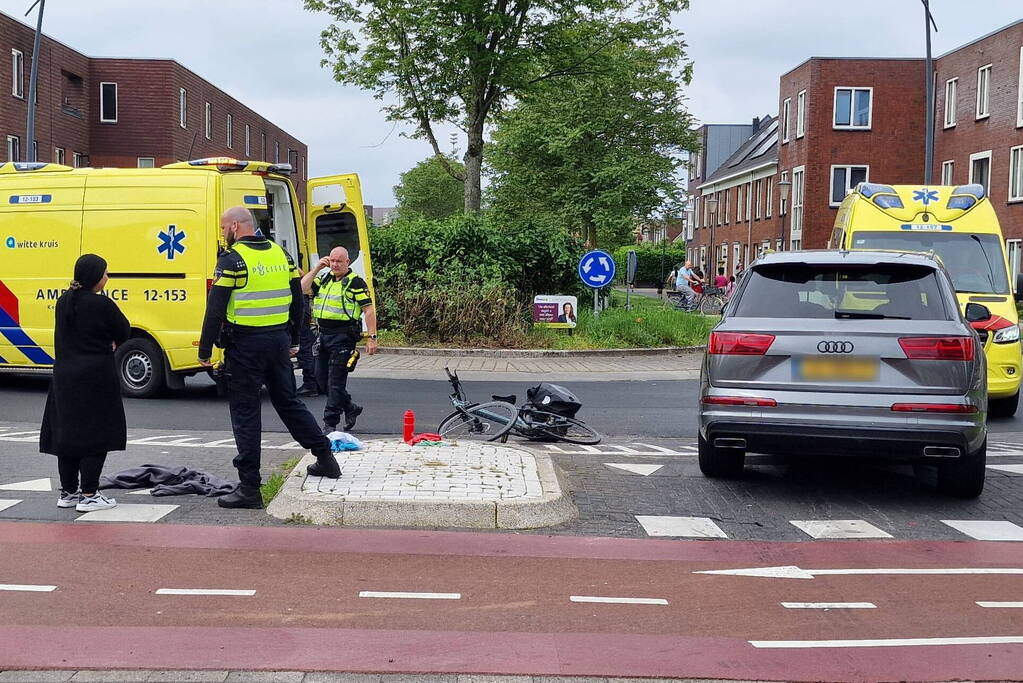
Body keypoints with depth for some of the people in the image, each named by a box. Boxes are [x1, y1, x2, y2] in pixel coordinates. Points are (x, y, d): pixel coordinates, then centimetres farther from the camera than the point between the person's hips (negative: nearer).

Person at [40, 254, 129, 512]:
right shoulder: (101, 304, -14)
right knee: (96, 433, 0)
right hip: (96, 377, -7)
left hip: (64, 376, 7)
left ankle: (68, 492, 20)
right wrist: (110, 343, 17)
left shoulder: (63, 302, 7)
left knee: (67, 432, 12)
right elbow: (124, 332, -4)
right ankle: (88, 495, -1)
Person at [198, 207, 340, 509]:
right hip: (279, 341, 6)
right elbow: (297, 300, 15)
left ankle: (249, 488, 1)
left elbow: (216, 309, -14)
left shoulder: (232, 260, -10)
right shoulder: (280, 254, 11)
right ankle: (325, 457, 26)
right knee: (288, 401, 20)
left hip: (245, 345, -6)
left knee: (245, 413, -1)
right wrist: (293, 341, 22)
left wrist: (205, 350, -8)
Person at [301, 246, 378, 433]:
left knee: (336, 381, -5)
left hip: (343, 335, -7)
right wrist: (317, 268, 0)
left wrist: (372, 338, -14)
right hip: (323, 333, 8)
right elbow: (303, 288, 5)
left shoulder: (355, 282, -5)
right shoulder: (324, 279, 15)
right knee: (321, 378, 11)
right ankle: (350, 408, 28)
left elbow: (369, 310, -8)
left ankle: (330, 423, 0)